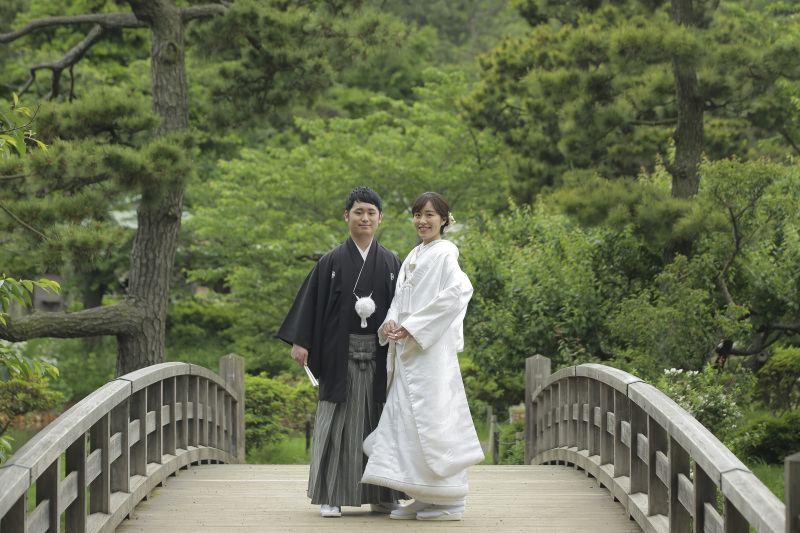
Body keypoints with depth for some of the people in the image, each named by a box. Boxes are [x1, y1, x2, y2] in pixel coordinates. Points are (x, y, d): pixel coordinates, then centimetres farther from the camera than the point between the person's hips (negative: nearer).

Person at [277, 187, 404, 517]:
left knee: (379, 421, 4)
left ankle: (380, 495, 12)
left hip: (379, 354, 2)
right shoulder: (332, 261, 5)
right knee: (338, 420, -2)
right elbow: (312, 302, 1)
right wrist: (300, 342, -7)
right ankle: (331, 496, 1)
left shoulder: (390, 263, 9)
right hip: (340, 352, -2)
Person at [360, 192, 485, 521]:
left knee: (432, 414, -8)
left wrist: (412, 326, -17)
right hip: (408, 349, 9)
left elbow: (457, 291, -18)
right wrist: (391, 321, -3)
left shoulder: (444, 253, -6)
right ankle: (423, 498, 10)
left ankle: (449, 502, -3)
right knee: (406, 415, 6)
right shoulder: (414, 256, 19)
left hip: (433, 348, -9)